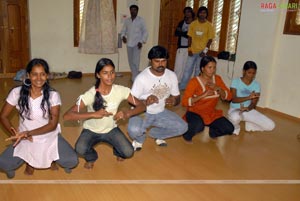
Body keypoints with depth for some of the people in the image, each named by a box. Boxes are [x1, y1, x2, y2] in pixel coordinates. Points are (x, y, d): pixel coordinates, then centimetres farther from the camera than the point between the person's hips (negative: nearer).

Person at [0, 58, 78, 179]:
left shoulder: (53, 95, -15)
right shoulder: (17, 92, -12)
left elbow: (53, 124, -17)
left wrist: (28, 133, -30)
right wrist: (15, 133, -20)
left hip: (49, 137, -1)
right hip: (25, 139, 1)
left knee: (72, 161, -18)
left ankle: (51, 157, 17)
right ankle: (29, 159, 15)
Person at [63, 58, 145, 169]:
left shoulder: (121, 90, -18)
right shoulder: (90, 95, -25)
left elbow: (141, 106, -12)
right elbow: (67, 116, -29)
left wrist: (127, 113, -32)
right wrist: (94, 114, -39)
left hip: (111, 130, 2)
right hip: (91, 131, -2)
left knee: (128, 152, -18)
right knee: (80, 149, -30)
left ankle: (117, 150, 20)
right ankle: (91, 157, 8)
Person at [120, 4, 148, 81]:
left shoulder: (141, 20, -2)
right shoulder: (127, 20, 10)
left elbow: (145, 32, -1)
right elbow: (123, 30, 14)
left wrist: (141, 41, -12)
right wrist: (123, 36, -8)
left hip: (137, 44, -5)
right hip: (129, 44, 5)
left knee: (135, 62, -12)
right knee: (130, 61, 10)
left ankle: (135, 79, -7)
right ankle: (135, 75, 27)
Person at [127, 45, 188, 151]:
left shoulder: (172, 76, -6)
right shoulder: (142, 77, -20)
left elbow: (177, 97, 4)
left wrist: (174, 101, -21)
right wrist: (145, 102, -38)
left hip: (161, 112, 5)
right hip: (142, 113, -4)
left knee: (182, 127, -12)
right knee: (134, 130, -34)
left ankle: (155, 134, 14)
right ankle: (140, 137, 7)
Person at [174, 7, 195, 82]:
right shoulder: (181, 23, 13)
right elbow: (176, 33, 4)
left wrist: (181, 32, -3)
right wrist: (185, 33, -11)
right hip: (181, 47, 3)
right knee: (178, 66, 0)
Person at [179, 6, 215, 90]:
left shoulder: (209, 25, -3)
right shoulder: (193, 24, 3)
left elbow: (210, 39, -4)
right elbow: (190, 37, 5)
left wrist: (205, 50, -12)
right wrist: (189, 49, -3)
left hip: (202, 51, -2)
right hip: (192, 51, 2)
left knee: (198, 71, 5)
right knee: (188, 69, 5)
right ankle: (181, 87, 12)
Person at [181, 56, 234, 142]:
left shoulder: (217, 79, 0)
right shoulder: (194, 81, -15)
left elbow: (228, 97, 0)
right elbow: (185, 102, -22)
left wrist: (218, 88, -19)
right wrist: (203, 95, -31)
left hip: (212, 113, 5)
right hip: (195, 112, -5)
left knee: (229, 129, -14)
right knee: (198, 125, -37)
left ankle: (211, 131, 16)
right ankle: (187, 135, -3)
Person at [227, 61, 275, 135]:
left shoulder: (256, 85, 0)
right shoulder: (236, 81, -9)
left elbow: (254, 103, -8)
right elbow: (233, 99, -18)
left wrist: (247, 108, -32)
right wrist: (248, 97, -33)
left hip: (249, 110, 4)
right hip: (235, 109, -3)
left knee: (270, 125, -13)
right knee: (235, 117, -42)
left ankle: (249, 125, 14)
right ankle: (235, 127, -4)